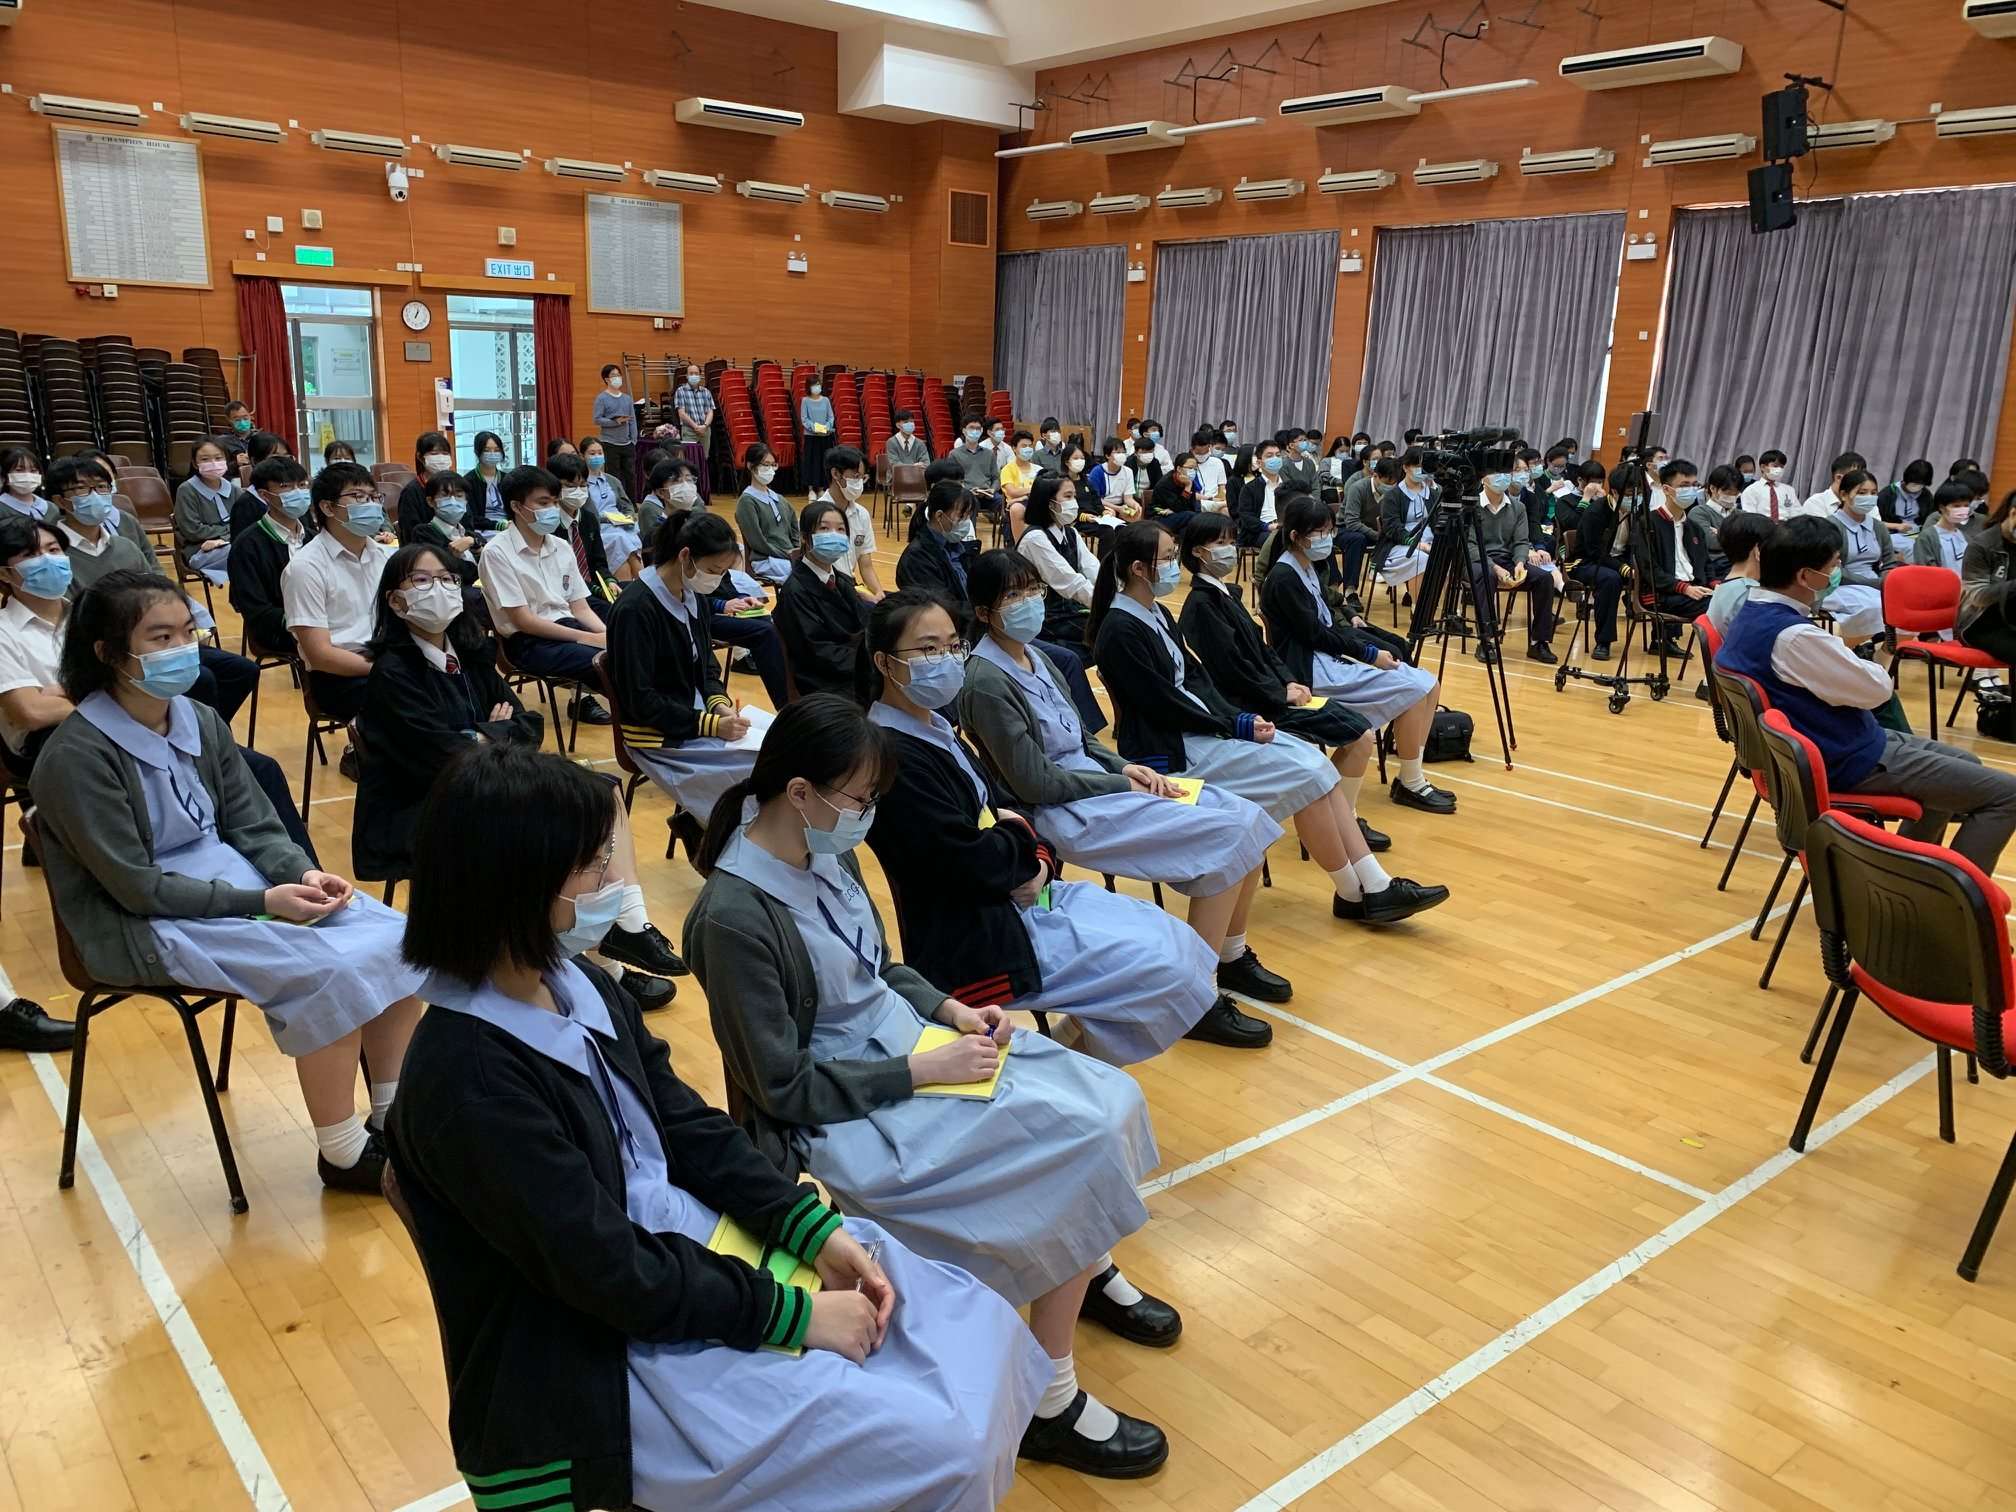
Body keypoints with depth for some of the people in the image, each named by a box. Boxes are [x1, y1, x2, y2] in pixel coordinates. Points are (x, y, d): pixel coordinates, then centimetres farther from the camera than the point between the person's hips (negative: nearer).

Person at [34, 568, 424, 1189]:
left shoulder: (200, 722, 3)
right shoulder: (76, 756, -18)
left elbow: (253, 826, 6)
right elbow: (136, 886, -19)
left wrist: (302, 873, -15)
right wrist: (260, 902, -24)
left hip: (229, 879, 7)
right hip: (142, 926, -7)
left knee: (394, 940, -10)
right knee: (327, 971, -26)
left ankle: (395, 1115, 4)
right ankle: (344, 1154, -8)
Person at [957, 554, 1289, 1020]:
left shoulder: (1035, 657, 10)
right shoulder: (986, 682, -16)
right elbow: (1035, 783, -17)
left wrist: (1126, 767, -2)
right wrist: (1123, 783, -12)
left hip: (1097, 781, 8)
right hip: (1063, 812, -8)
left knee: (1247, 817, -3)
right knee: (1228, 837, -18)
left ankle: (1232, 956, 16)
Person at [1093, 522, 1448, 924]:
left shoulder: (1155, 613, 11)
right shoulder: (1120, 632, -17)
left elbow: (1193, 677, 12)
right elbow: (1165, 706, -18)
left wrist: (1241, 718, -2)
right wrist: (1237, 726, -12)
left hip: (1199, 727, 9)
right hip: (1172, 752, -9)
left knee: (1314, 762, -6)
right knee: (1302, 776, -16)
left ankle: (1375, 886, -5)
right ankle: (1352, 894, 1)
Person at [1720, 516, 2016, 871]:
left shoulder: (1750, 614, 0)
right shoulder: (1793, 635, -31)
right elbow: (1878, 689, -17)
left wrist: (1838, 650, -2)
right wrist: (1851, 654, 2)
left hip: (1832, 744, 10)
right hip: (1851, 761, -10)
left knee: (1965, 763, 27)